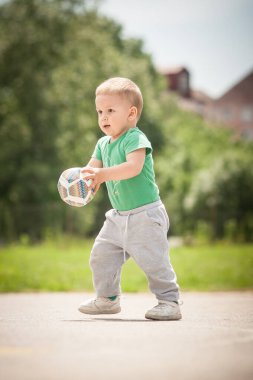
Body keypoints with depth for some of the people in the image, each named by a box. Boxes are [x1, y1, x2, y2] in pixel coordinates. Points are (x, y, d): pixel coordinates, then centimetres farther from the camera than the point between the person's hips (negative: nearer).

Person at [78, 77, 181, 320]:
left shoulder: (135, 138, -16)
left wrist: (102, 175, -40)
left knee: (153, 260, -9)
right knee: (101, 255, 11)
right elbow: (93, 166, 8)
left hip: (145, 215, -9)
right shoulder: (103, 143, 11)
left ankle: (169, 301, 3)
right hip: (118, 216, 9)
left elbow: (134, 167, -32)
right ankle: (108, 299, 27)